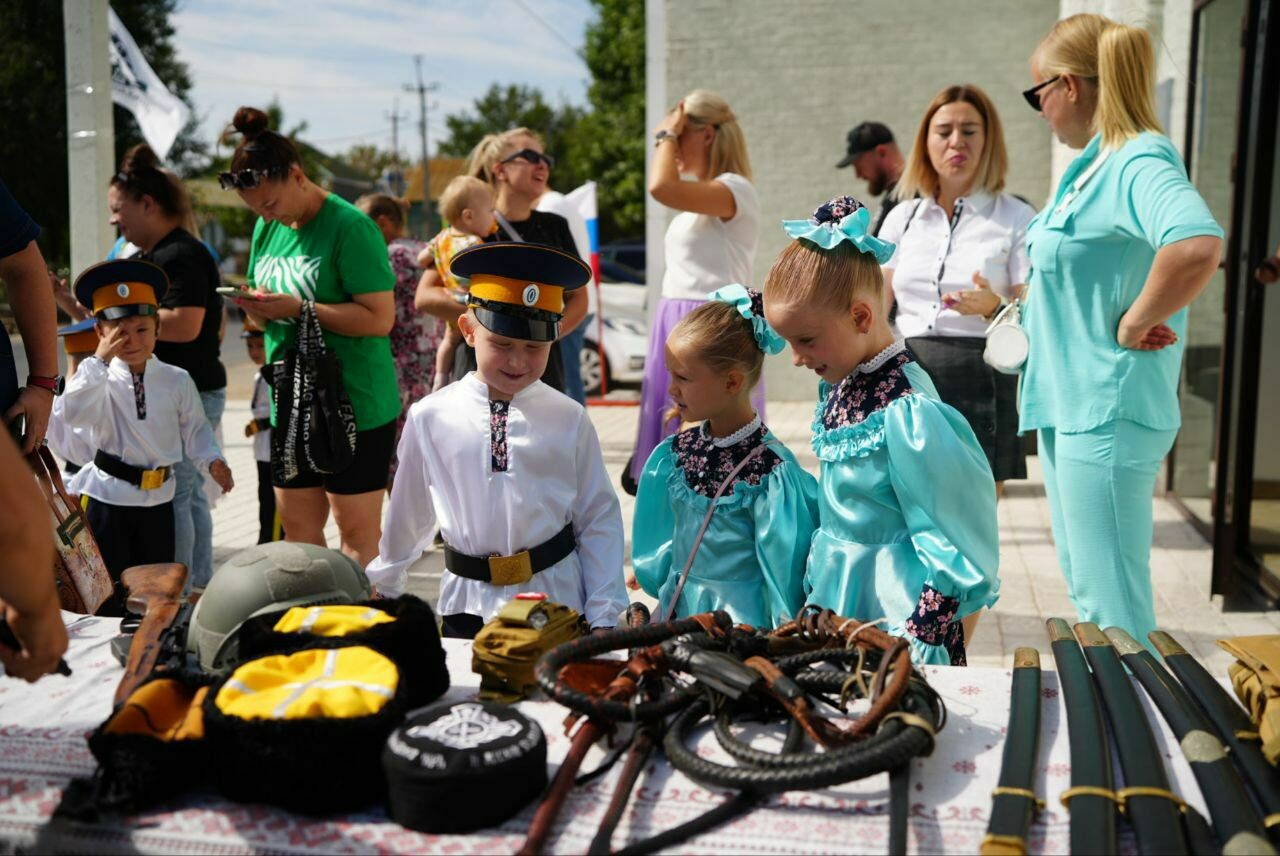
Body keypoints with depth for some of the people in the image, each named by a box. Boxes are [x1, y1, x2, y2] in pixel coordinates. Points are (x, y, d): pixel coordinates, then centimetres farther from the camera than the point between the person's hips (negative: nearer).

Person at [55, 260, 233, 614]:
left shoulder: (177, 381, -3)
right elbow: (73, 414, -26)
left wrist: (212, 460, -15)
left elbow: (194, 430, 3)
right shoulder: (99, 378, -8)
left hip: (158, 499, 2)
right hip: (107, 496, -2)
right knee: (107, 593, 7)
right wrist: (100, 359, -27)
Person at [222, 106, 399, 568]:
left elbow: (380, 318, -20)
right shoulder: (267, 229, 10)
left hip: (356, 405, -7)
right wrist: (258, 309, -6)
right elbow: (266, 319, 17)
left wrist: (299, 308, -22)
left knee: (357, 530, 1)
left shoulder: (350, 227, -13)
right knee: (298, 526, 13)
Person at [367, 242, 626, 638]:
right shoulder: (431, 417, -2)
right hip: (467, 604, 1)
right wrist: (382, 589, 22)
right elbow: (409, 515, 11)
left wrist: (604, 618, -4)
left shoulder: (569, 420, -5)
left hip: (557, 602, -1)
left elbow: (598, 521, -2)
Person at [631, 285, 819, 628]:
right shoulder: (672, 455, -1)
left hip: (746, 619, -5)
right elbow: (659, 544, 9)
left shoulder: (773, 470, -17)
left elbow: (783, 565, -11)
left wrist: (782, 633, -6)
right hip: (679, 612, 5)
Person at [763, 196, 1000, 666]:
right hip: (834, 610, 8)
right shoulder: (838, 387, 3)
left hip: (897, 622, -8)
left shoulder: (909, 413, -23)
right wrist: (812, 600, 15)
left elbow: (958, 558, -19)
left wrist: (917, 646, -17)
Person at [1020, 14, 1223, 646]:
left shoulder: (1140, 161, -17)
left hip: (1106, 411, -10)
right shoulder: (1094, 164, 13)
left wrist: (1135, 323, -25)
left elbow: (1198, 244, -37)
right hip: (1068, 404, 10)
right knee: (1083, 586, 20)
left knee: (1110, 603, -3)